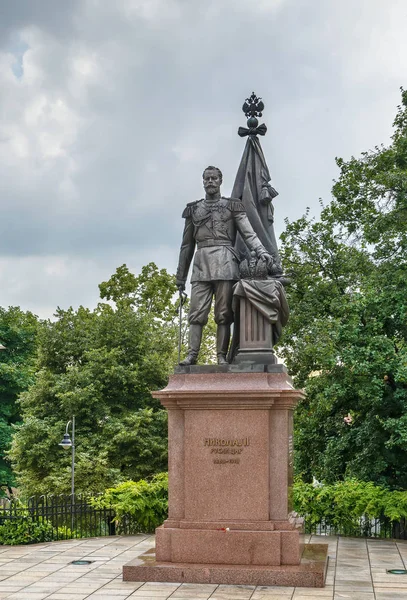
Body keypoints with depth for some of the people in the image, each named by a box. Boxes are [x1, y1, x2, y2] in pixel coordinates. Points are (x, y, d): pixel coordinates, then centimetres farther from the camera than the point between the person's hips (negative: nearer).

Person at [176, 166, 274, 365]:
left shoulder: (232, 206, 12)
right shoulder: (193, 209, 19)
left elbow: (249, 233, 2)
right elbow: (187, 245, 20)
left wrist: (261, 251, -17)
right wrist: (180, 275, 17)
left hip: (225, 262, -2)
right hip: (201, 263, 2)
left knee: (223, 313, -4)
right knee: (197, 312, -6)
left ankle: (222, 357, -5)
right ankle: (192, 355, -10)